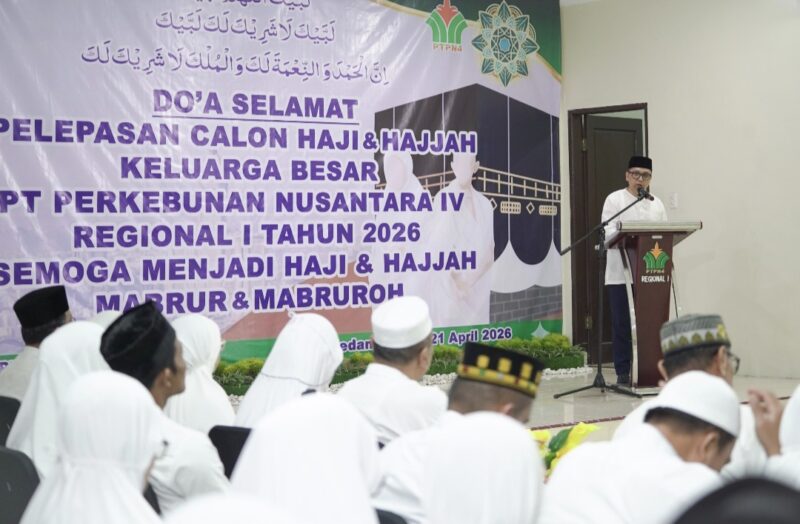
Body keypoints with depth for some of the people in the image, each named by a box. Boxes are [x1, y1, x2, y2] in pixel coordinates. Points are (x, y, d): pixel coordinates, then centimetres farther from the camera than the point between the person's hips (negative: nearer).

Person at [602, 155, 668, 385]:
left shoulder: (656, 204, 17)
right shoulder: (615, 200, 2)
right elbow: (608, 232, -9)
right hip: (621, 273, -4)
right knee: (622, 323, -1)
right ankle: (623, 372, 5)